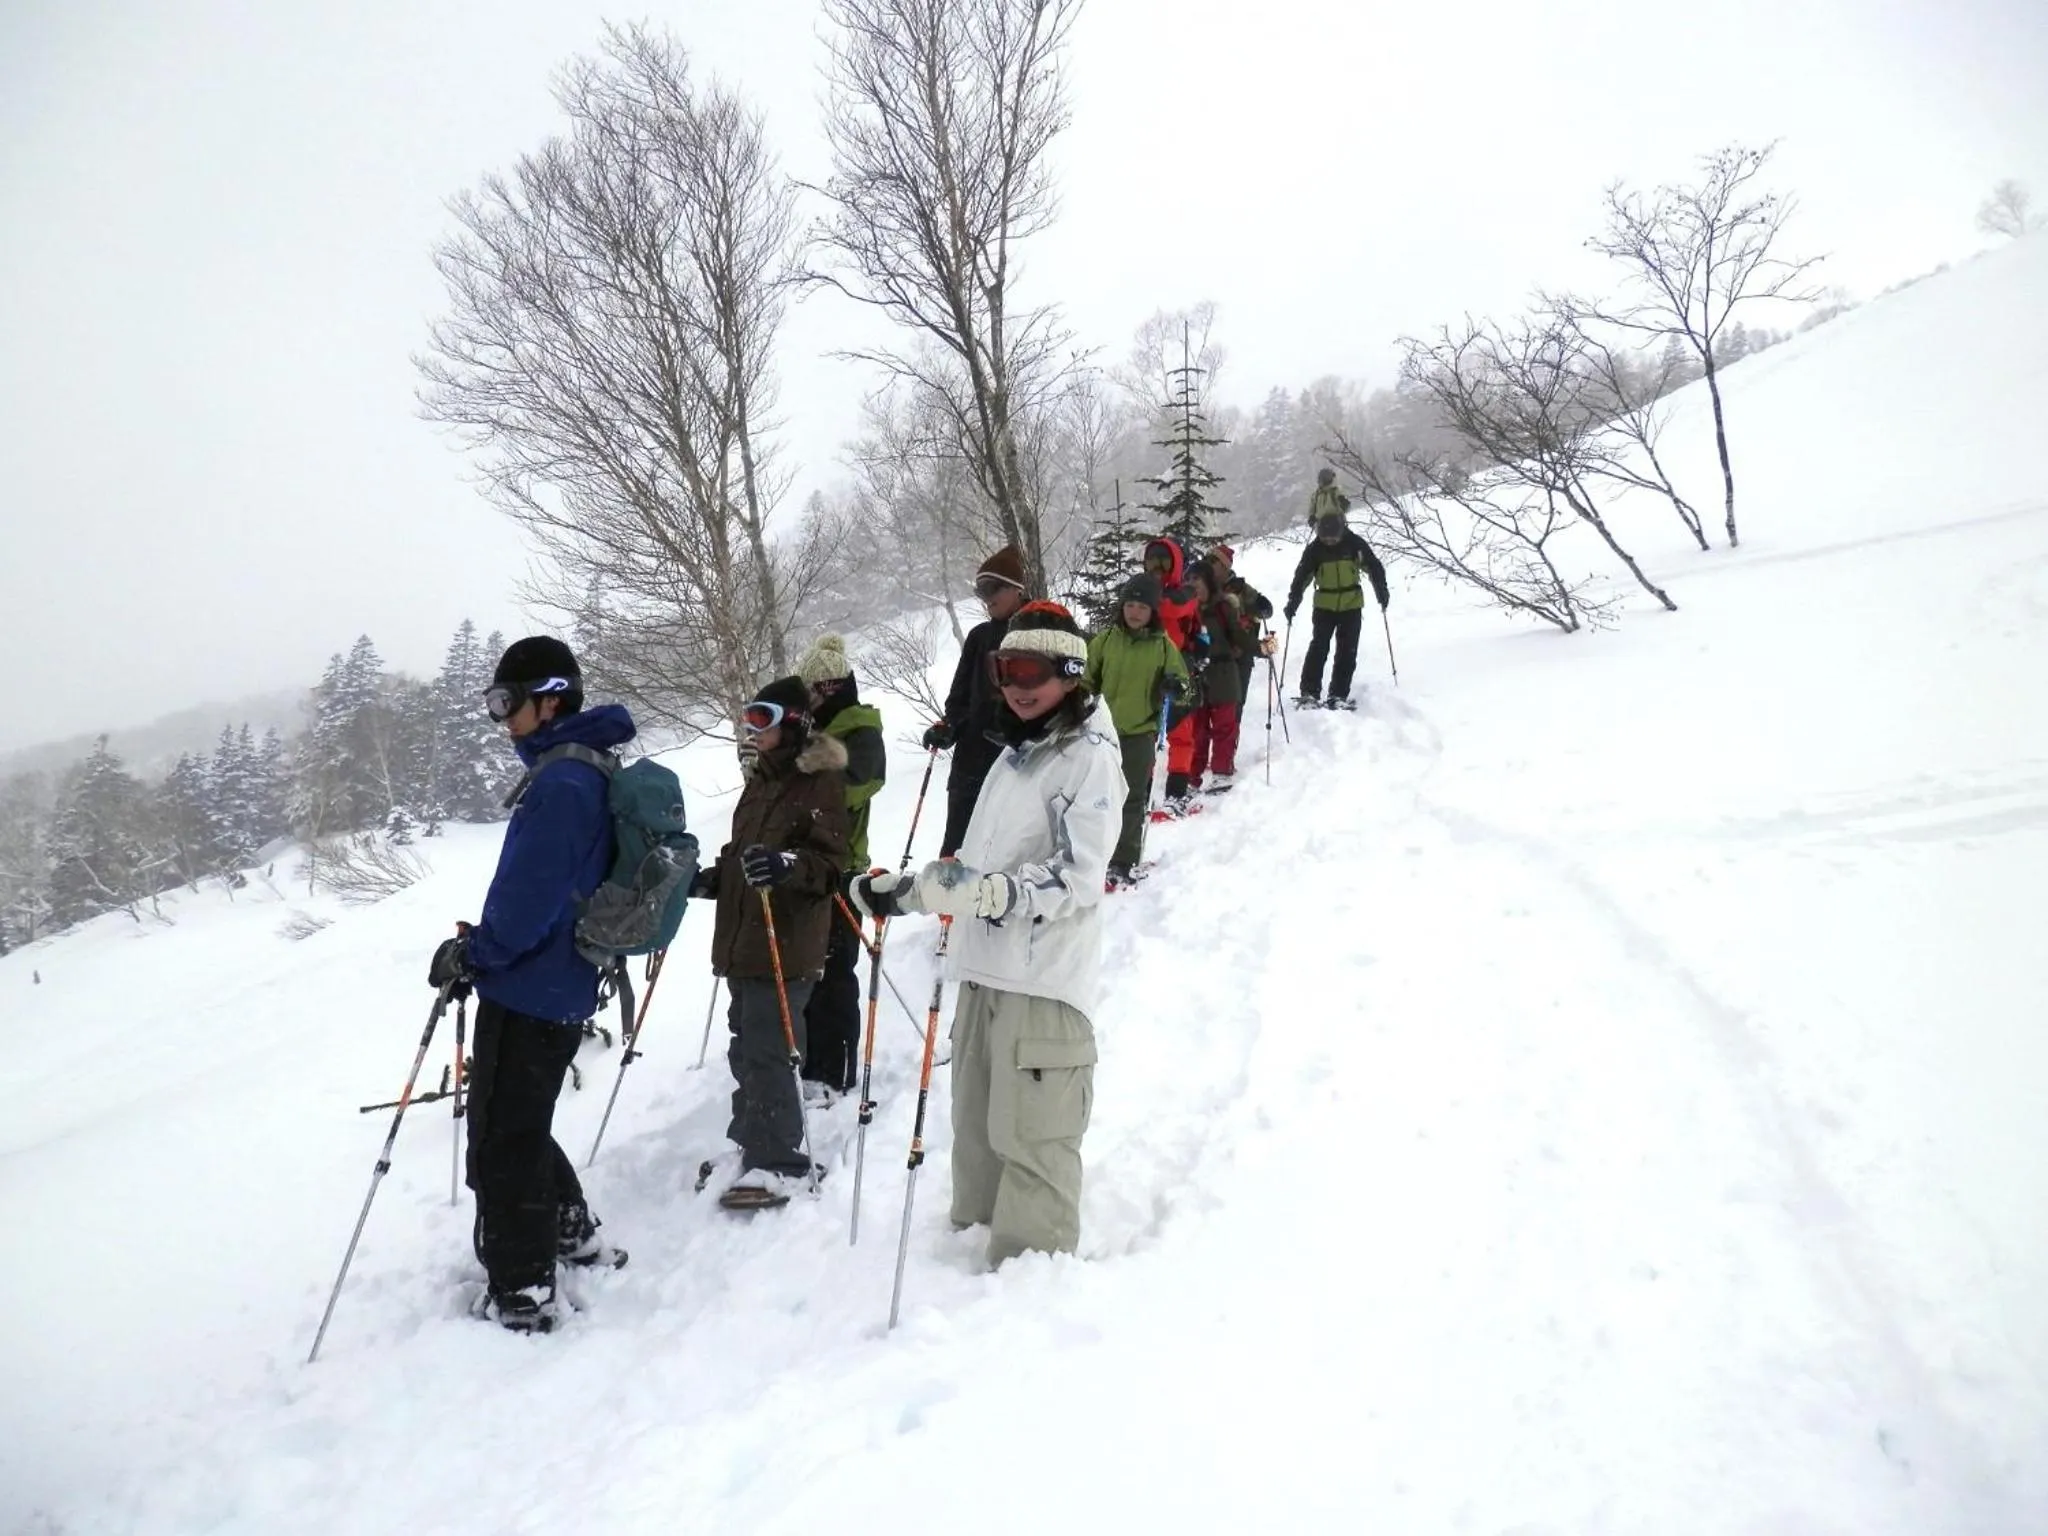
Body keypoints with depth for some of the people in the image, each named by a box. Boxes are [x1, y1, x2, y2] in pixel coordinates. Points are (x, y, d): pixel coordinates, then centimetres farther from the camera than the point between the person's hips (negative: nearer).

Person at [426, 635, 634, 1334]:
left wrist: (471, 954, -12)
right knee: (521, 1127, 24)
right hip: (560, 987, 10)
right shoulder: (583, 768, 12)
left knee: (502, 1143, 1)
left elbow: (530, 895, -25)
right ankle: (572, 1233, 36)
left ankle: (520, 1292, 10)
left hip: (527, 992, -10)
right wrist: (482, 944, 16)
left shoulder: (559, 782, -20)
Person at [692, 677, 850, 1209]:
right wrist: (708, 879, 12)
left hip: (787, 945, -9)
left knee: (765, 1052, -10)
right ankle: (754, 1143, 29)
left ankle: (779, 1164, -3)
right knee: (746, 1049, 15)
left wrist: (786, 865, -33)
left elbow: (830, 865, -16)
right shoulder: (760, 780, 17)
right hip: (741, 940, 9)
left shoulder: (820, 782, -9)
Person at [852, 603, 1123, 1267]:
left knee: (1032, 1138, -4)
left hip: (1044, 980, -8)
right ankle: (977, 1236, 32)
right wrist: (902, 890, 17)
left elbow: (1077, 876, -19)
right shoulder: (1015, 756, 19)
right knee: (977, 1124, 17)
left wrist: (984, 889, -31)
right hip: (985, 970, 9)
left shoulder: (1090, 755, -8)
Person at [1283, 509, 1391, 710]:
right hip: (1324, 605, -1)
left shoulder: (1355, 544, -10)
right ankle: (1309, 693, -8)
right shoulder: (1315, 549, -10)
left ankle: (1338, 695, 6)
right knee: (1319, 647, -11)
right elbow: (1301, 576, -8)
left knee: (1347, 651, 0)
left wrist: (1382, 594, -11)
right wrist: (1292, 602, -17)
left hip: (1352, 605, 1)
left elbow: (1374, 567, -4)